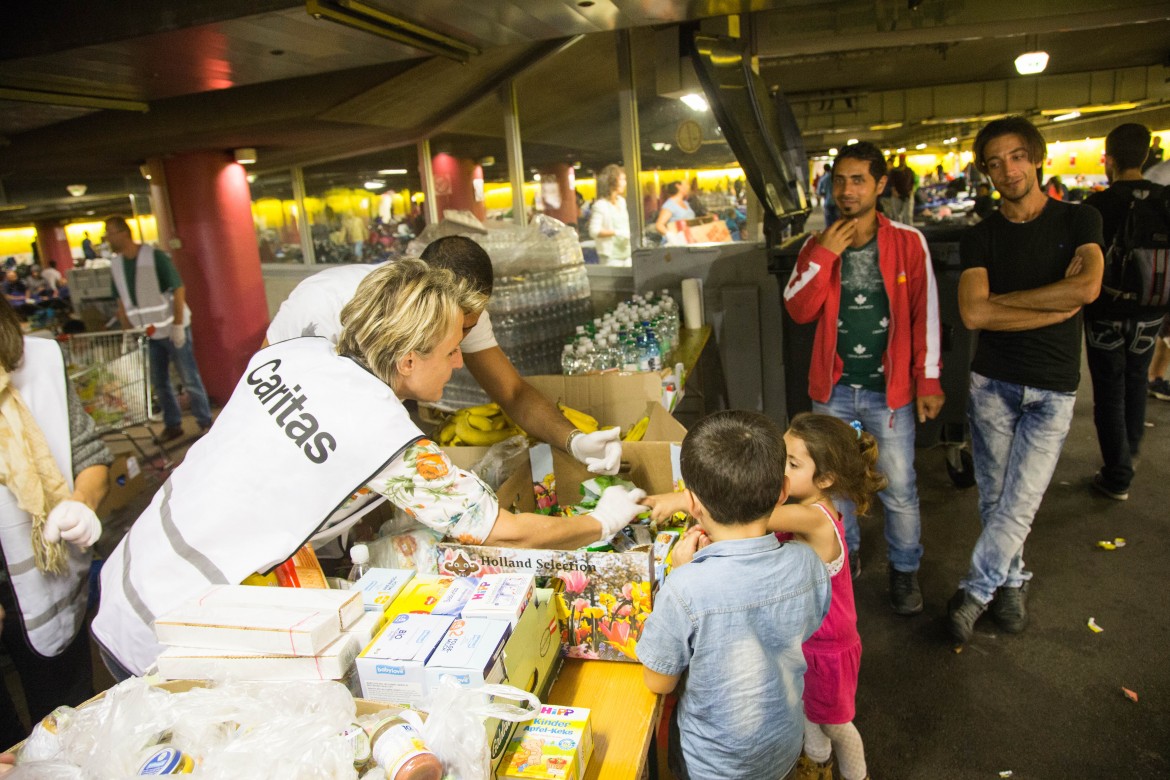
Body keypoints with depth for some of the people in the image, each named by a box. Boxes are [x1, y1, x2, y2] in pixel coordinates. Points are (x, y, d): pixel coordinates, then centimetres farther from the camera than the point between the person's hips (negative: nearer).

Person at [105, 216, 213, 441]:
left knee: (190, 379, 0)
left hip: (173, 329, -6)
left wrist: (178, 325, -18)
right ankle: (173, 425, 24)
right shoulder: (116, 265, 4)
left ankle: (205, 422, 12)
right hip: (147, 333, 6)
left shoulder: (155, 257, -14)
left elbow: (178, 289, -15)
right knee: (159, 381, 12)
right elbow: (122, 302, 11)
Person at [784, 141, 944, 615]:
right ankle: (845, 556, 37)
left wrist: (928, 381, -6)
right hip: (833, 390, 3)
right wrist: (825, 254, -15)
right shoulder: (817, 246, 3)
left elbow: (925, 315, -3)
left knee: (899, 490, 5)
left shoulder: (908, 242, -4)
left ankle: (905, 570, 28)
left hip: (889, 390, -2)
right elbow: (799, 310, -7)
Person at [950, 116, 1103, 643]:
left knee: (1020, 501, -5)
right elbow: (973, 314, -15)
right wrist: (1055, 309, -15)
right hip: (991, 382, 1)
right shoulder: (979, 238, 2)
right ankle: (1012, 582, 30)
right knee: (994, 499, 9)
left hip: (1051, 389, -1)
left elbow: (1087, 287, -19)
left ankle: (974, 591, 11)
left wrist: (1002, 298, -13)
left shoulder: (1079, 220, 1)